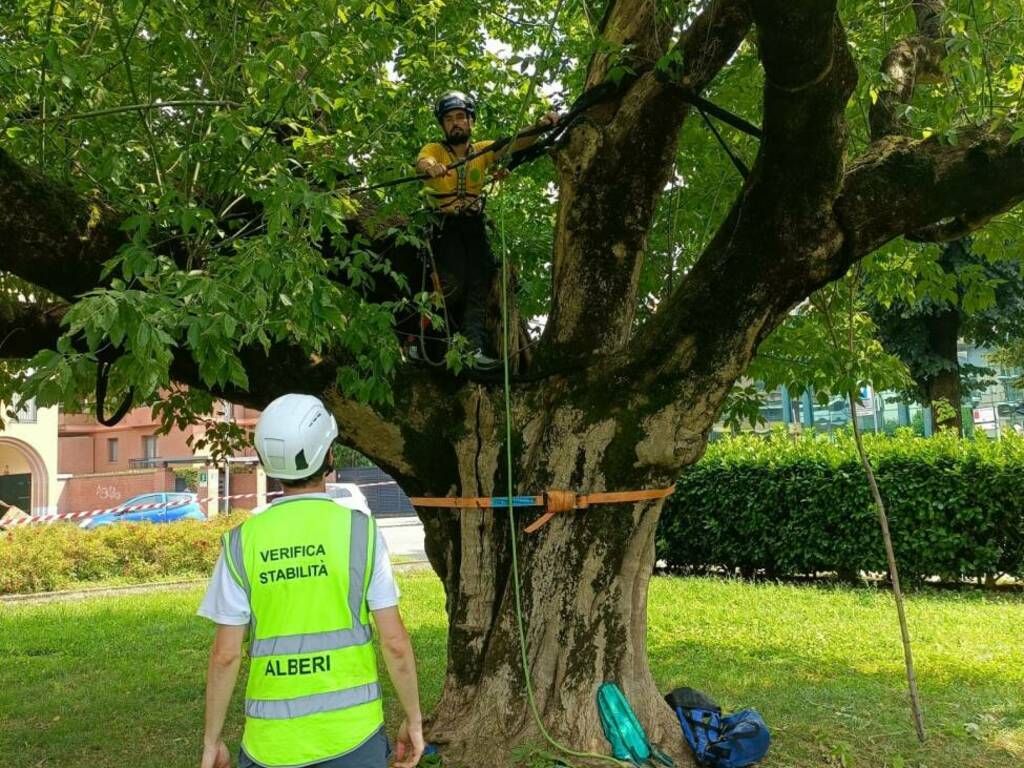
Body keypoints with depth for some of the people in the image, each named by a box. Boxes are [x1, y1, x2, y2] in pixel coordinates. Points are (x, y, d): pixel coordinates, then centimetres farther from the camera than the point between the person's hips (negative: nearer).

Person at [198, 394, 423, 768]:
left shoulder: (242, 542, -4)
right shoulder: (360, 530, -8)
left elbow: (225, 655, -3)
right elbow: (395, 643, -7)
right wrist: (413, 719, 5)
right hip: (352, 733, -1)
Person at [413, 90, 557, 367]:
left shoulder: (483, 150, 3)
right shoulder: (434, 150, -5)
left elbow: (514, 145, -11)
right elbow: (422, 161, -28)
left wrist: (540, 127, -31)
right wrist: (431, 167, -54)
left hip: (473, 224, 4)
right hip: (443, 224, -4)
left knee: (480, 283, -6)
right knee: (455, 283, -17)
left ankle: (473, 346, -5)